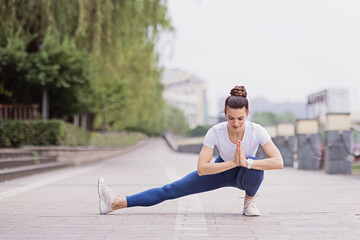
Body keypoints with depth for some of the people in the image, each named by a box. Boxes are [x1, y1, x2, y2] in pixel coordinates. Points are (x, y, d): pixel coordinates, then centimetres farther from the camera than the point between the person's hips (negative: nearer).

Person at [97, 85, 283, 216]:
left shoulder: (257, 131, -31)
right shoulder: (215, 132, -30)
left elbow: (278, 162, -38)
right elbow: (201, 168, -33)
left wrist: (246, 162, -46)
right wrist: (232, 163, -41)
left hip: (246, 174, -1)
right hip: (222, 171, 1)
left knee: (253, 163, -39)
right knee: (172, 190, -9)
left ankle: (249, 200, -9)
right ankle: (116, 203, -13)